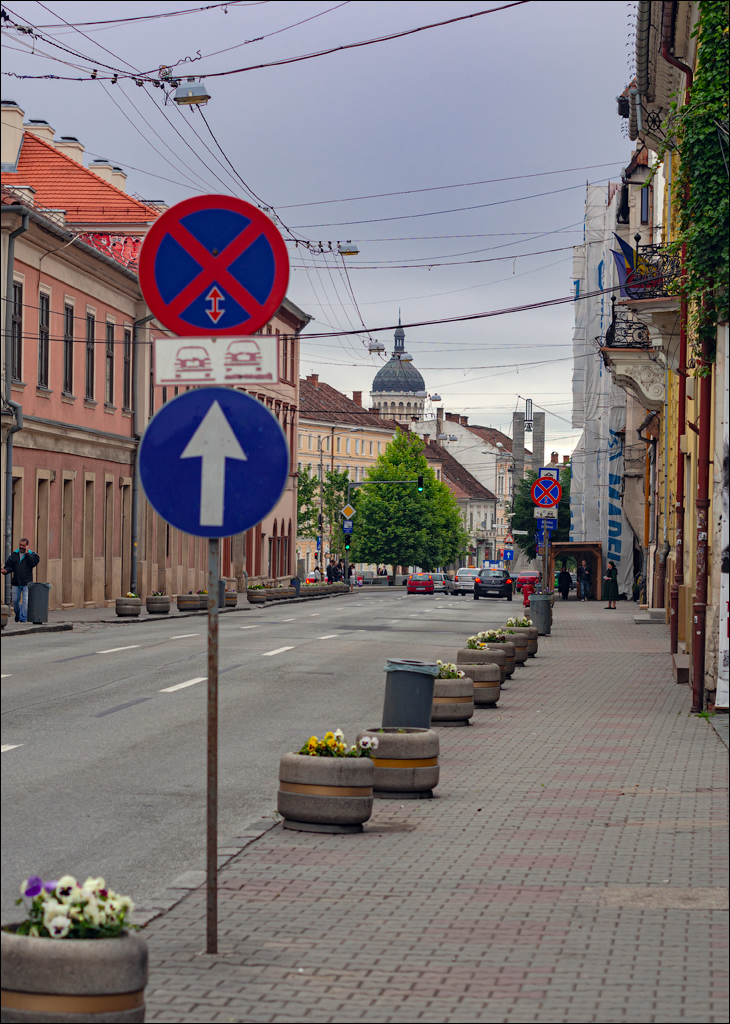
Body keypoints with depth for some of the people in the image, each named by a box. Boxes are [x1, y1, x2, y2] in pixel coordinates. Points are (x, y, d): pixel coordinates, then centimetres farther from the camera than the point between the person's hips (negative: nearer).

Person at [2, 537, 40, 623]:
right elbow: (9, 566, 8)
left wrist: (27, 553, -13)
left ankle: (23, 618, -4)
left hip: (27, 583, -3)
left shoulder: (31, 554, 2)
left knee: (25, 601, -9)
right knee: (15, 601, 9)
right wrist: (6, 570, -13)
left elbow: (34, 562, -16)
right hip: (16, 582, 3)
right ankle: (17, 614, 34)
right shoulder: (14, 554, 10)